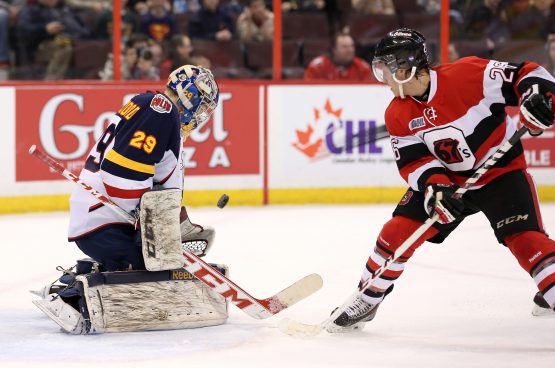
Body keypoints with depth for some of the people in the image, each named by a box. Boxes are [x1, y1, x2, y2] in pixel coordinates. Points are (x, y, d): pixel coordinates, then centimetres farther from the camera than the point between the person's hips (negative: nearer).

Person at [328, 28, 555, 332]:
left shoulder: (467, 74, -24)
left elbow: (525, 76, -20)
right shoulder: (398, 115, -6)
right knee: (398, 230, -2)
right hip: (445, 178, 5)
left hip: (501, 170, -5)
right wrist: (434, 187, -26)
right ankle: (367, 300, 14)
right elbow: (413, 161, -8)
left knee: (523, 236, -23)